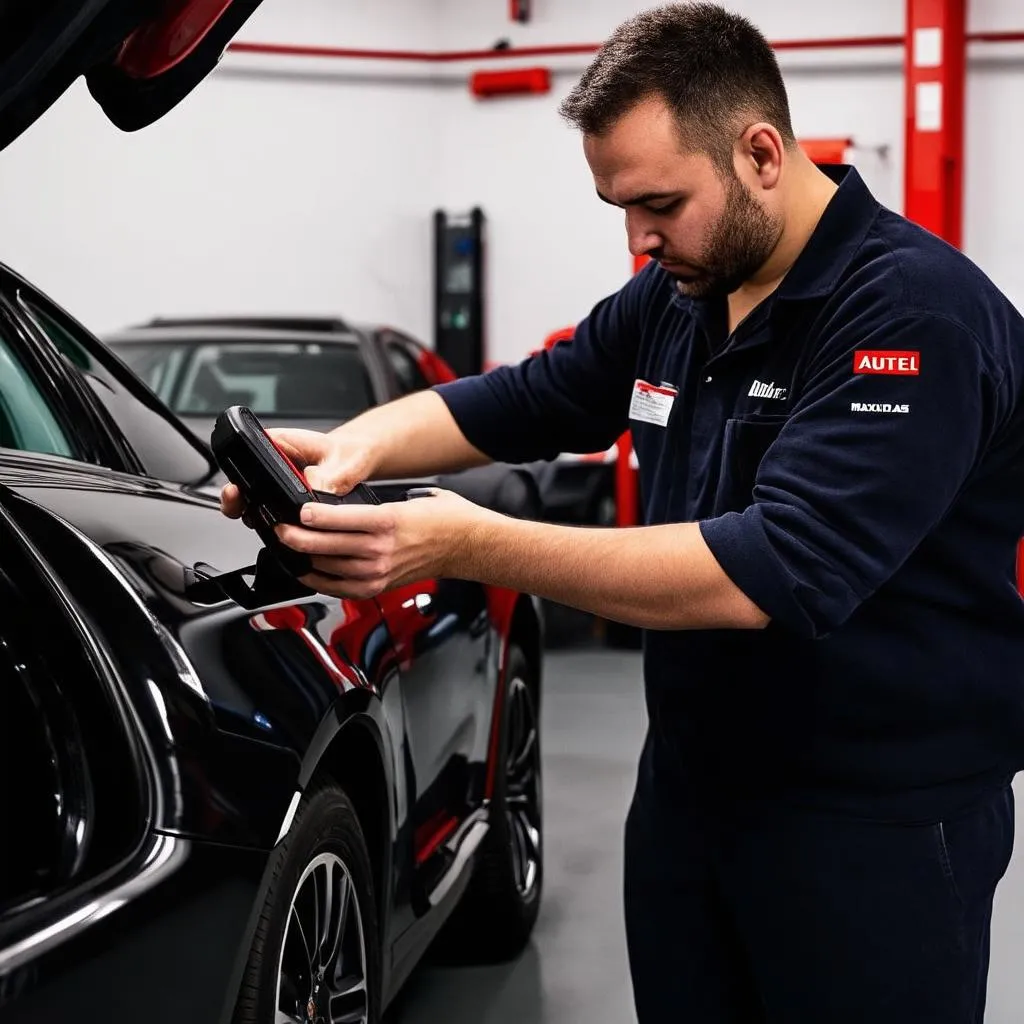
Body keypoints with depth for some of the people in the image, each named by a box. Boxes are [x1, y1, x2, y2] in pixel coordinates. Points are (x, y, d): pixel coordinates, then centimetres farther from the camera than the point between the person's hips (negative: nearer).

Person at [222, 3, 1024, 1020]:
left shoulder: (916, 314, -21)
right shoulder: (672, 298, 4)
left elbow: (779, 573, -30)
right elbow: (517, 400, 16)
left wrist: (468, 545, -32)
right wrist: (362, 444, -6)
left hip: (878, 825, -7)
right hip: (688, 784, 7)